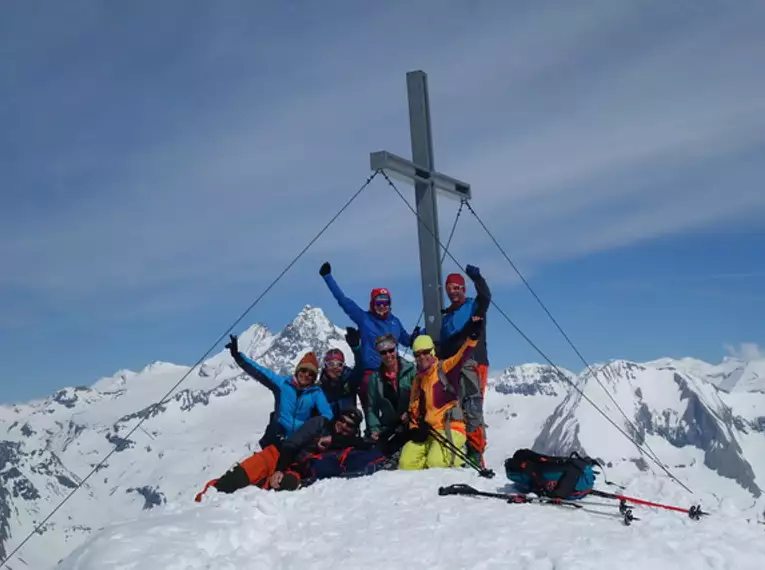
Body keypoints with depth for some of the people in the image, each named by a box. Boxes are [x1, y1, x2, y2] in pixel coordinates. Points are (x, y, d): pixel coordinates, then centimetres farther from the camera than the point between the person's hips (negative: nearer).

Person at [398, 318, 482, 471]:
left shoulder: (445, 368, -1)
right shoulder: (418, 379, 17)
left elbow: (462, 356, -20)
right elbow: (414, 408, 20)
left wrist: (472, 337, -38)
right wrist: (414, 428, 3)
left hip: (450, 429, -6)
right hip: (426, 432, 6)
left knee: (436, 462, -28)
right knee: (406, 463, -12)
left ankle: (456, 459, 5)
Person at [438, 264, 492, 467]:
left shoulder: (474, 306, 8)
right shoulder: (446, 316, 25)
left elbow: (485, 296, -14)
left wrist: (477, 278, -26)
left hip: (473, 364, -6)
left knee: (472, 409, -14)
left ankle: (476, 453, -15)